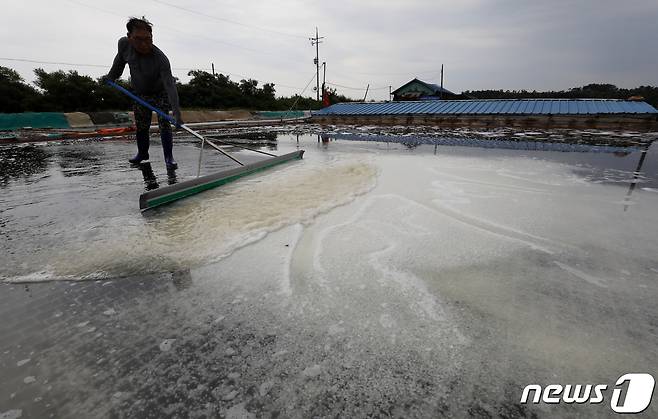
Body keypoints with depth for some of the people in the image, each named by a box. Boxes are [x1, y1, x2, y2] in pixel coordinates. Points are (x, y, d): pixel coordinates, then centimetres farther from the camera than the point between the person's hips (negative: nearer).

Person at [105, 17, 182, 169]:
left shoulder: (161, 59, -35)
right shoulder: (124, 44, -20)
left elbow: (170, 85, -44)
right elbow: (120, 59, 4)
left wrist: (177, 112, -54)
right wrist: (111, 76, 18)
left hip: (160, 93, -4)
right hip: (140, 94, 4)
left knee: (164, 124, -13)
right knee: (141, 126, 10)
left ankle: (169, 157, -4)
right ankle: (142, 153, 29)